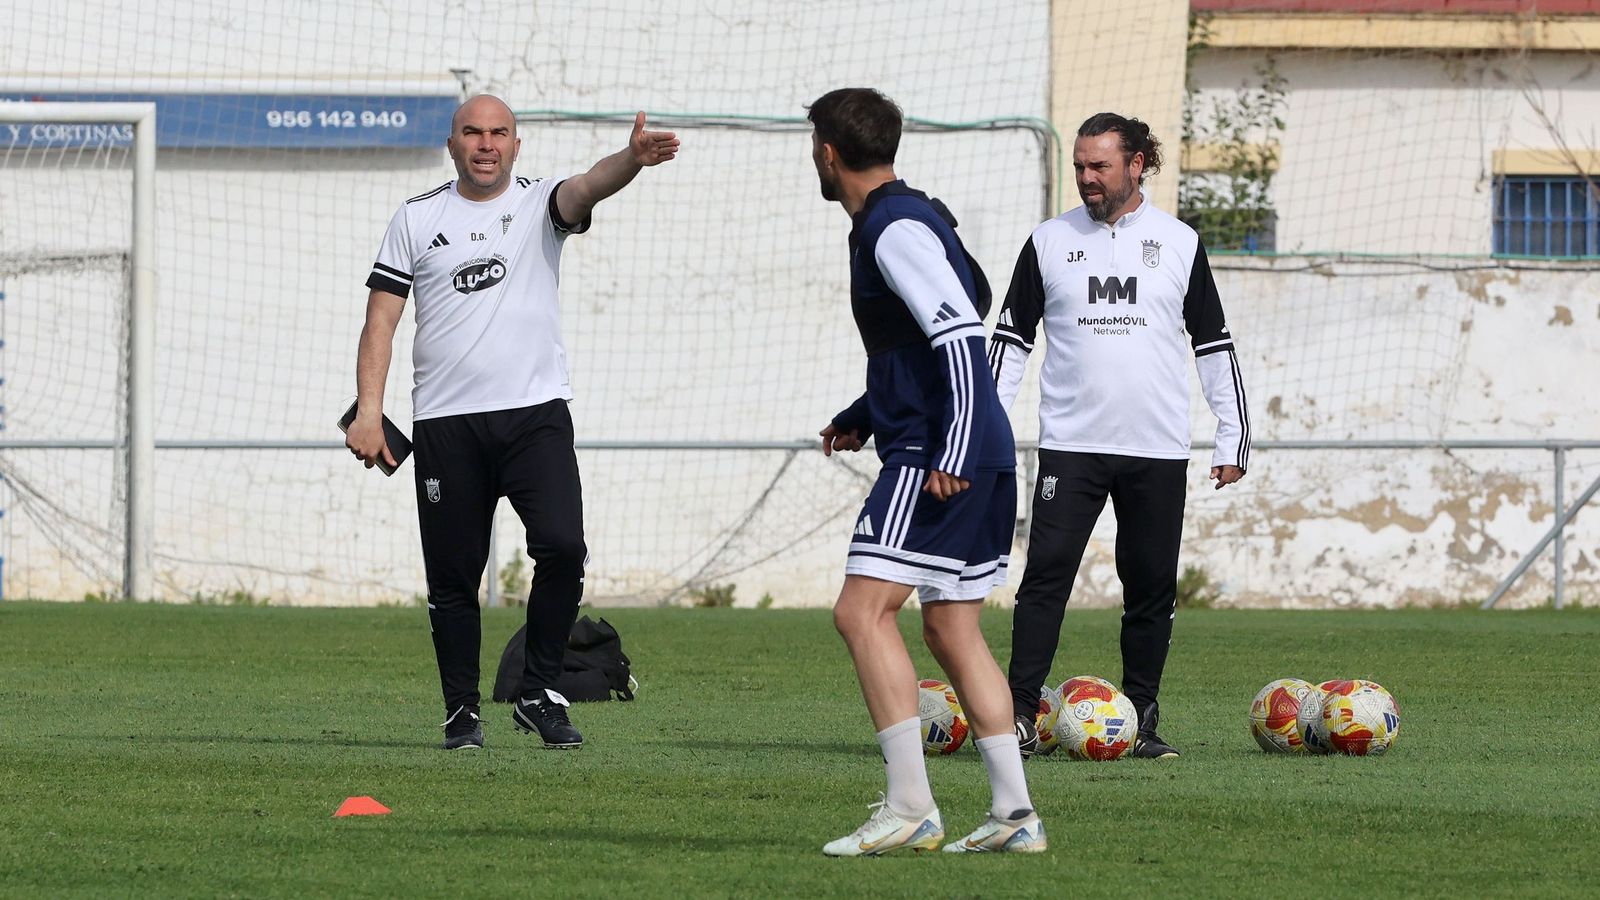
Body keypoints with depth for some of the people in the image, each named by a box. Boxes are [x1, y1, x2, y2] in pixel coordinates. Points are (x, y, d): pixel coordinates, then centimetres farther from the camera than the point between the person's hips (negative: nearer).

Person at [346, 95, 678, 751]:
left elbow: (588, 187, -16)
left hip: (536, 413, -1)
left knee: (562, 546, -18)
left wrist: (633, 159, -39)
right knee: (452, 575, 2)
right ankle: (462, 713, 15)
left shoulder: (539, 203, 7)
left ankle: (538, 695, -4)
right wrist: (368, 412, -4)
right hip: (446, 425, 1)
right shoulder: (417, 218, 9)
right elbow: (381, 319, 7)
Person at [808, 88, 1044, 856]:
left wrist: (950, 454, -26)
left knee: (863, 611, -12)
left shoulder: (896, 231, -13)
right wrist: (864, 417, 31)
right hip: (984, 462, 10)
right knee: (950, 628, 12)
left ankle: (909, 806, -17)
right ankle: (1015, 813, 9)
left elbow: (961, 336, -22)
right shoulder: (907, 218, 19)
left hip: (939, 460, -10)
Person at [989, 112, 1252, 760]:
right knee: (1046, 574, -11)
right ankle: (1020, 715, -10)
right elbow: (1011, 337, 10)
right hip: (1072, 443, -1)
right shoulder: (1050, 242, 6)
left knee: (1152, 590, 4)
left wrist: (1234, 438, 5)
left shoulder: (1180, 244, 7)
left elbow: (1215, 346, 10)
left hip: (1158, 448, 1)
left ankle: (1143, 723, 12)